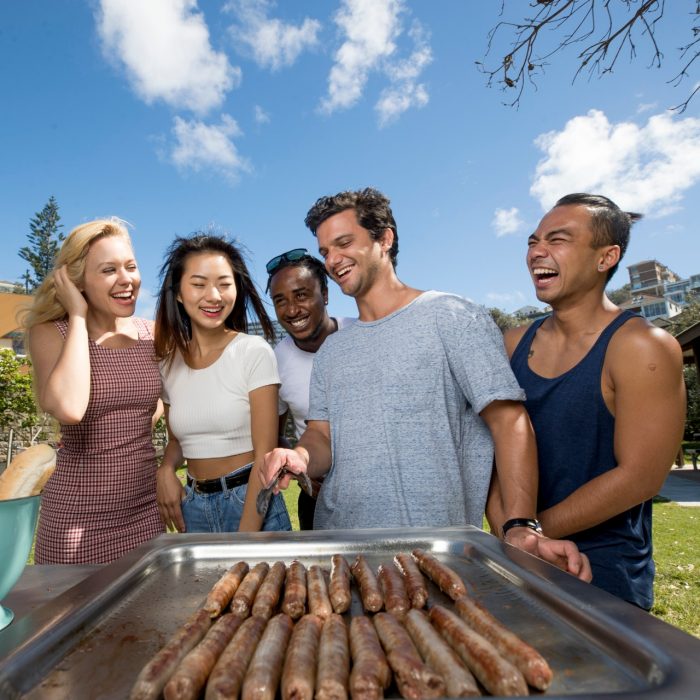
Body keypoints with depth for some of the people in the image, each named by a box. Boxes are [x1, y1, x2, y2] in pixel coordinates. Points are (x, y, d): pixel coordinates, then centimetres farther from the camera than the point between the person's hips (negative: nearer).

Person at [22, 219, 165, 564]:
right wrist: (78, 316, -19)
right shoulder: (51, 334, -9)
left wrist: (144, 423, 3)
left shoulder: (152, 334, 1)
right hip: (78, 515, -3)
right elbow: (68, 408, -29)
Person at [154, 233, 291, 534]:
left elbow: (265, 455, -14)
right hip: (193, 506, 4)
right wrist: (166, 470, -5)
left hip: (252, 506, -4)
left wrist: (245, 538, -16)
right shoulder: (169, 363, 1)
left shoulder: (255, 352, -14)